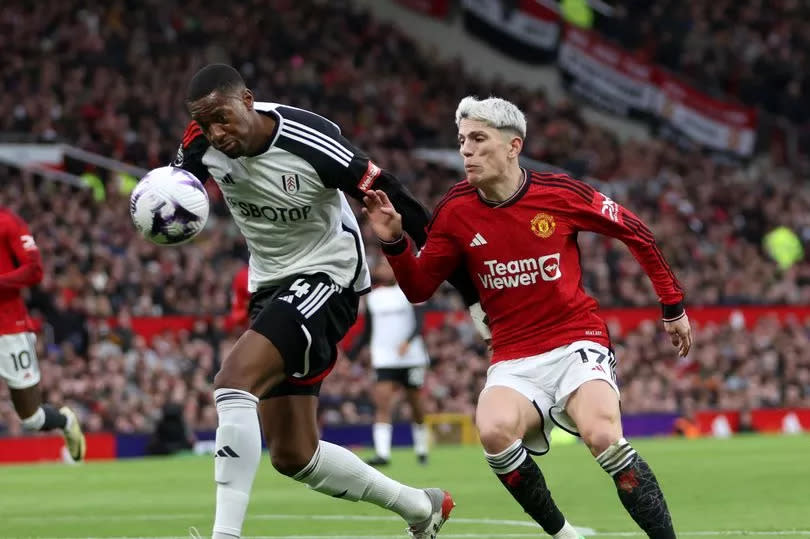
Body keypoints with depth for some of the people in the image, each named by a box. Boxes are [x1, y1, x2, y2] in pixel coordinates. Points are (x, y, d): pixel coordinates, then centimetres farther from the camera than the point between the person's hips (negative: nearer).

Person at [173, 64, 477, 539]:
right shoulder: (204, 142, -10)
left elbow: (389, 198, -17)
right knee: (294, 455, 9)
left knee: (234, 381, -29)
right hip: (270, 284, 7)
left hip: (326, 276, -7)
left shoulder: (310, 142, -26)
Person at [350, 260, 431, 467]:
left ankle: (421, 449, 27)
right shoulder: (372, 298, 11)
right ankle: (382, 453, -22)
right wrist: (349, 356, 8)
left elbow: (419, 321, -8)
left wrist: (407, 341, -26)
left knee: (415, 404, 8)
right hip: (384, 360, 1)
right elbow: (367, 333, 17)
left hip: (411, 356, -1)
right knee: (382, 404, -14)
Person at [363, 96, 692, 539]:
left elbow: (636, 233, 7)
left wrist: (673, 307, 12)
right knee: (493, 430, -30)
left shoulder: (559, 194, -7)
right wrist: (393, 240, -14)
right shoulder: (456, 211, -1)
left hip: (576, 343, -2)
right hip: (513, 360, 2)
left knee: (602, 436, -30)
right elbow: (418, 289, 5)